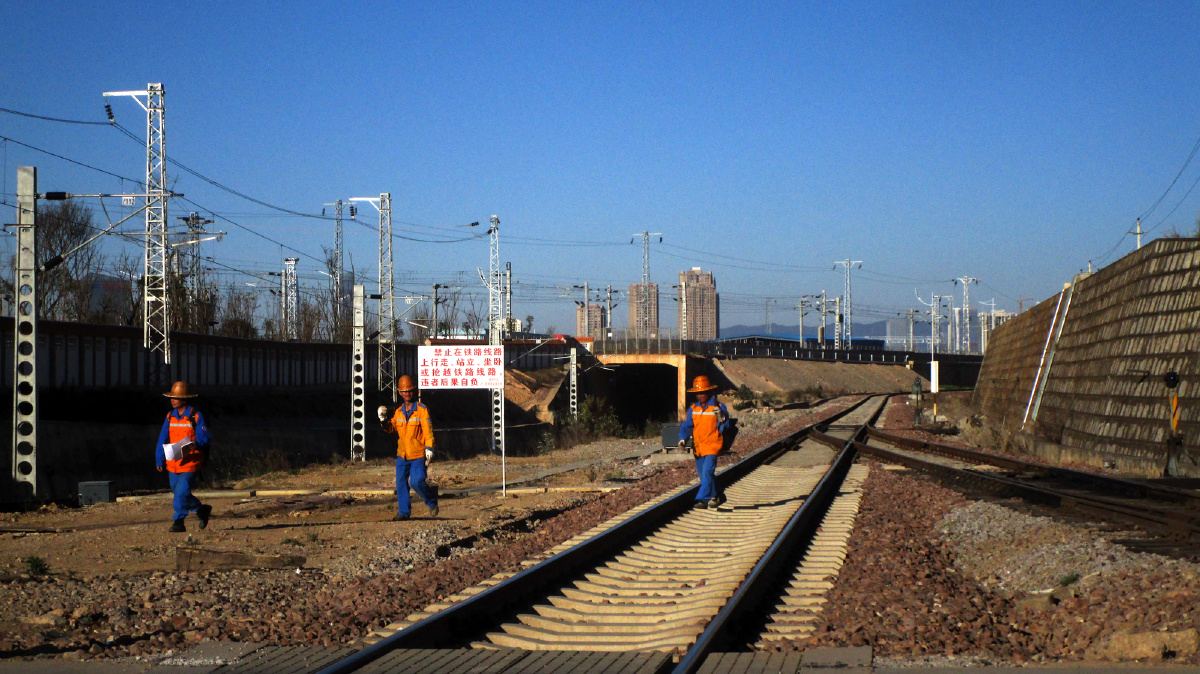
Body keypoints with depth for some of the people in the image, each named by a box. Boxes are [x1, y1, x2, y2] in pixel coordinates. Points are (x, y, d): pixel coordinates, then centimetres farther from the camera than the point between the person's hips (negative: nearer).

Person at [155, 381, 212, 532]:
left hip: (191, 463, -6)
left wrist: (195, 445, -32)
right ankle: (201, 510, 31)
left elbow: (203, 437, -10)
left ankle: (178, 522, -2)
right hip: (173, 463, 6)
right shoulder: (170, 416, 8)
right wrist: (160, 460, 2)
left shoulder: (196, 416, -6)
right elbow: (163, 439, 9)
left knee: (182, 493, -15)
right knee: (178, 492, 12)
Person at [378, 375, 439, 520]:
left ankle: (431, 501, 12)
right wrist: (384, 420, -6)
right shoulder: (398, 411, 10)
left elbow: (428, 430, -9)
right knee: (401, 483, 4)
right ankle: (403, 512, 14)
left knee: (416, 482, -13)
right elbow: (392, 428, 13)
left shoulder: (422, 410, -5)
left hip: (418, 455, -5)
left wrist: (429, 448, -19)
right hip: (402, 455, 5)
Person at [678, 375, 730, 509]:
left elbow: (726, 424, -12)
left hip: (712, 445, -6)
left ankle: (702, 499, -17)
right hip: (698, 446, 6)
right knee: (702, 473, 14)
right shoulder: (693, 408, 7)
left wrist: (721, 416, -33)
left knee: (707, 471, -17)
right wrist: (683, 438, -7)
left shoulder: (718, 406, -6)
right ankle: (718, 496, 31)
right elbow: (687, 425, 9)